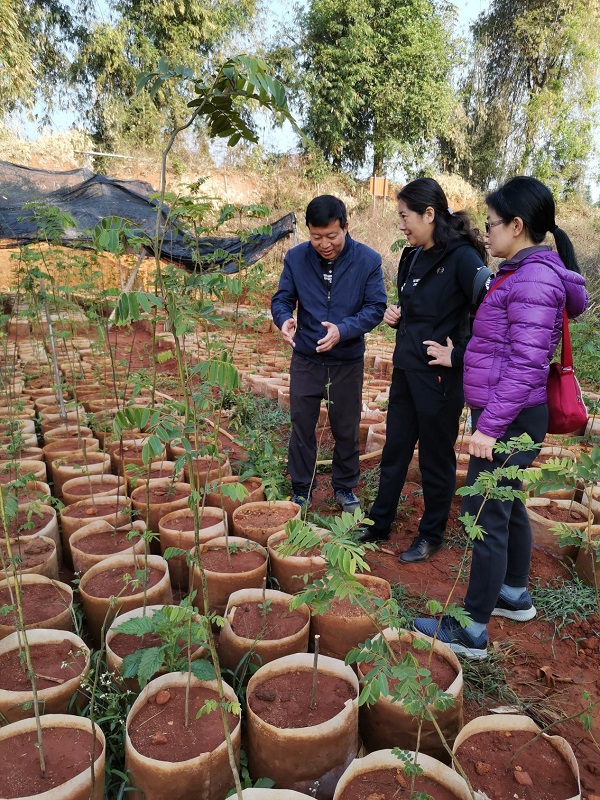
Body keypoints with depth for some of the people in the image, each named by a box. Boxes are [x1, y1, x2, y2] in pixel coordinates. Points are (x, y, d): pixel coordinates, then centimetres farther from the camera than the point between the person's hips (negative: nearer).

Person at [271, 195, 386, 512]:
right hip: (305, 359, 1)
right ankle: (301, 491, 27)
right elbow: (281, 299, -2)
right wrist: (284, 318, -26)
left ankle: (344, 488, 34)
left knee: (346, 429, 13)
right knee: (302, 426, 9)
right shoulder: (296, 257, -7)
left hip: (348, 361, -1)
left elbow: (375, 307, -11)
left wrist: (343, 330, -28)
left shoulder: (368, 260, -11)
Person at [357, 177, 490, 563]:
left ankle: (432, 535, 29)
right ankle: (379, 523, 34)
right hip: (406, 370, 8)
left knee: (436, 458, 9)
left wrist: (459, 355, -19)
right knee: (395, 450, 17)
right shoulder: (413, 256, 8)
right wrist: (397, 316, 1)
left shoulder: (461, 257, -16)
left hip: (439, 377, -8)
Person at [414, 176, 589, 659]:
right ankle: (515, 595, 39)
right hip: (507, 415, 10)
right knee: (507, 505, 21)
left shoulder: (535, 280, -18)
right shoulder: (523, 272, 12)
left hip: (509, 419, -10)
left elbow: (525, 365, -23)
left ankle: (472, 631, 10)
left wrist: (490, 427, -22)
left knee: (486, 517, -3)